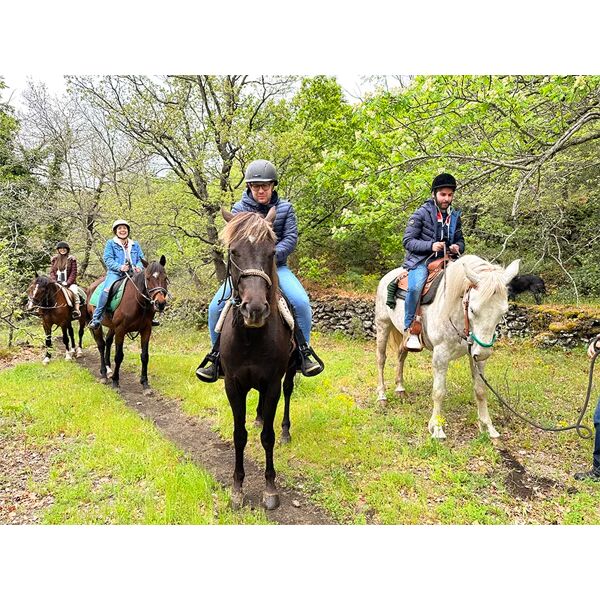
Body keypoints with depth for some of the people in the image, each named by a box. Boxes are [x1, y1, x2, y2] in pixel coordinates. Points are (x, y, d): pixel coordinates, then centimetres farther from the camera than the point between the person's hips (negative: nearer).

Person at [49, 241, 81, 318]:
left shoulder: (71, 259, 3)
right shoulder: (54, 259, 13)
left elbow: (74, 273, -3)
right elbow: (52, 272, 9)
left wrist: (67, 283, -14)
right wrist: (54, 282, -7)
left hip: (69, 282, -3)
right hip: (57, 282, 4)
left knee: (74, 291, -29)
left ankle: (77, 310, -32)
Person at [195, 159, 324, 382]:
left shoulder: (285, 208, 3)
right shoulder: (239, 209, 2)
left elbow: (291, 238, -5)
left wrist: (272, 255, -22)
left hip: (276, 266, 0)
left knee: (301, 302, -25)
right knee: (216, 306, -16)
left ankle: (304, 353, -7)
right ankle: (216, 356, 2)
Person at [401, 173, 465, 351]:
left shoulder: (454, 216, 14)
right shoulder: (421, 213, -3)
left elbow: (460, 240, 23)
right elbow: (407, 240, -7)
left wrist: (458, 247, -2)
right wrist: (430, 245, -20)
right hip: (421, 260, -6)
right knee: (415, 286, -34)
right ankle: (409, 329, -23)